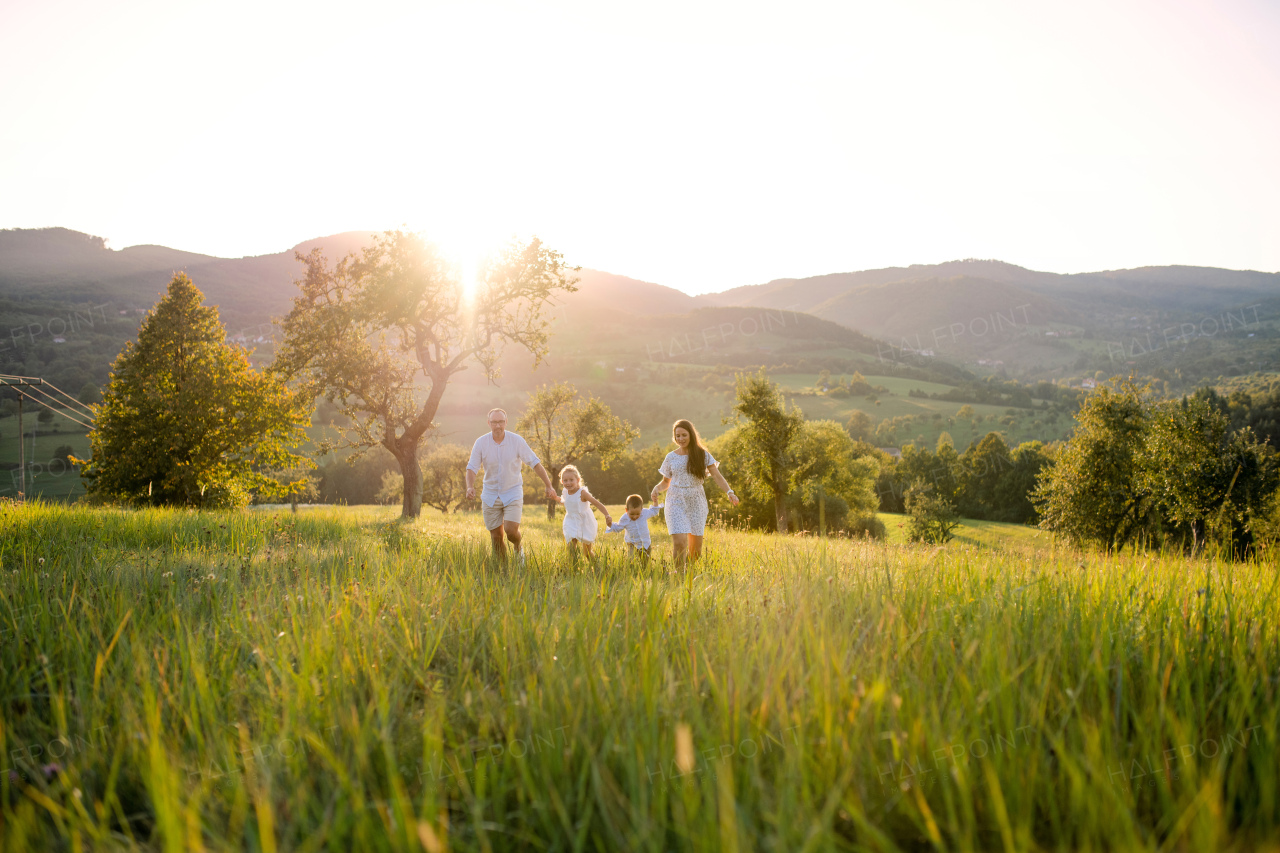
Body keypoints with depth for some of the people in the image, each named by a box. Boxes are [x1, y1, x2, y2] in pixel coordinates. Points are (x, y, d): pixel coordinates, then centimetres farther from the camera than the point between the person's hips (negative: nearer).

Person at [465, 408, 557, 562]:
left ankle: (517, 549, 17)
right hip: (490, 495, 2)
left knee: (511, 531, -17)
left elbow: (535, 463, -6)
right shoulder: (481, 442, -9)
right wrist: (470, 487, -27)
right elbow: (472, 468, -7)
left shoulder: (517, 441, -12)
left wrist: (549, 486, -11)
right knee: (496, 537, 5)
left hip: (513, 493, -2)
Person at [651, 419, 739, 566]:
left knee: (695, 546, 4)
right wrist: (656, 489, -8)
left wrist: (729, 492, -21)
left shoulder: (702, 454, 3)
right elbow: (666, 482, 14)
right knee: (679, 543, -15)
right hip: (676, 503, 0)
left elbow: (716, 475, -5)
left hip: (696, 503, 0)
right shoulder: (671, 457, 6)